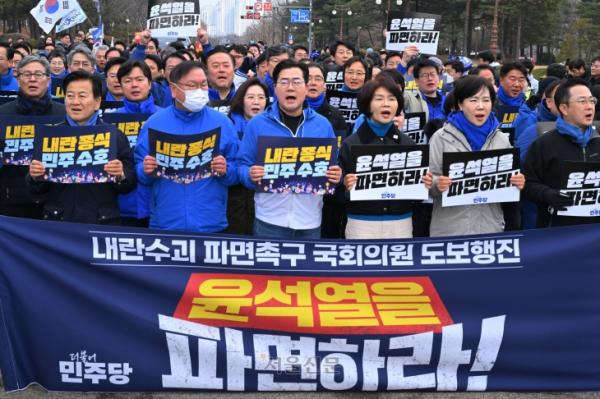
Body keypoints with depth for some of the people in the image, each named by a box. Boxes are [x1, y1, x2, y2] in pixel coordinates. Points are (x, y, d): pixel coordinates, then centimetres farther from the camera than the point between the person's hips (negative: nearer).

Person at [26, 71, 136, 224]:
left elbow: (130, 186, -1)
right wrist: (36, 177, -13)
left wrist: (120, 176, -20)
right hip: (57, 221, 2)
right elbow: (37, 189, 7)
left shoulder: (115, 136, -1)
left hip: (102, 223, -1)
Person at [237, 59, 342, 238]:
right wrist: (250, 175, -17)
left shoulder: (322, 125, 7)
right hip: (270, 221, -2)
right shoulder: (257, 124, 1)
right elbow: (243, 165, 3)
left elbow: (333, 167, 13)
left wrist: (335, 176, -9)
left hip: (310, 222, 2)